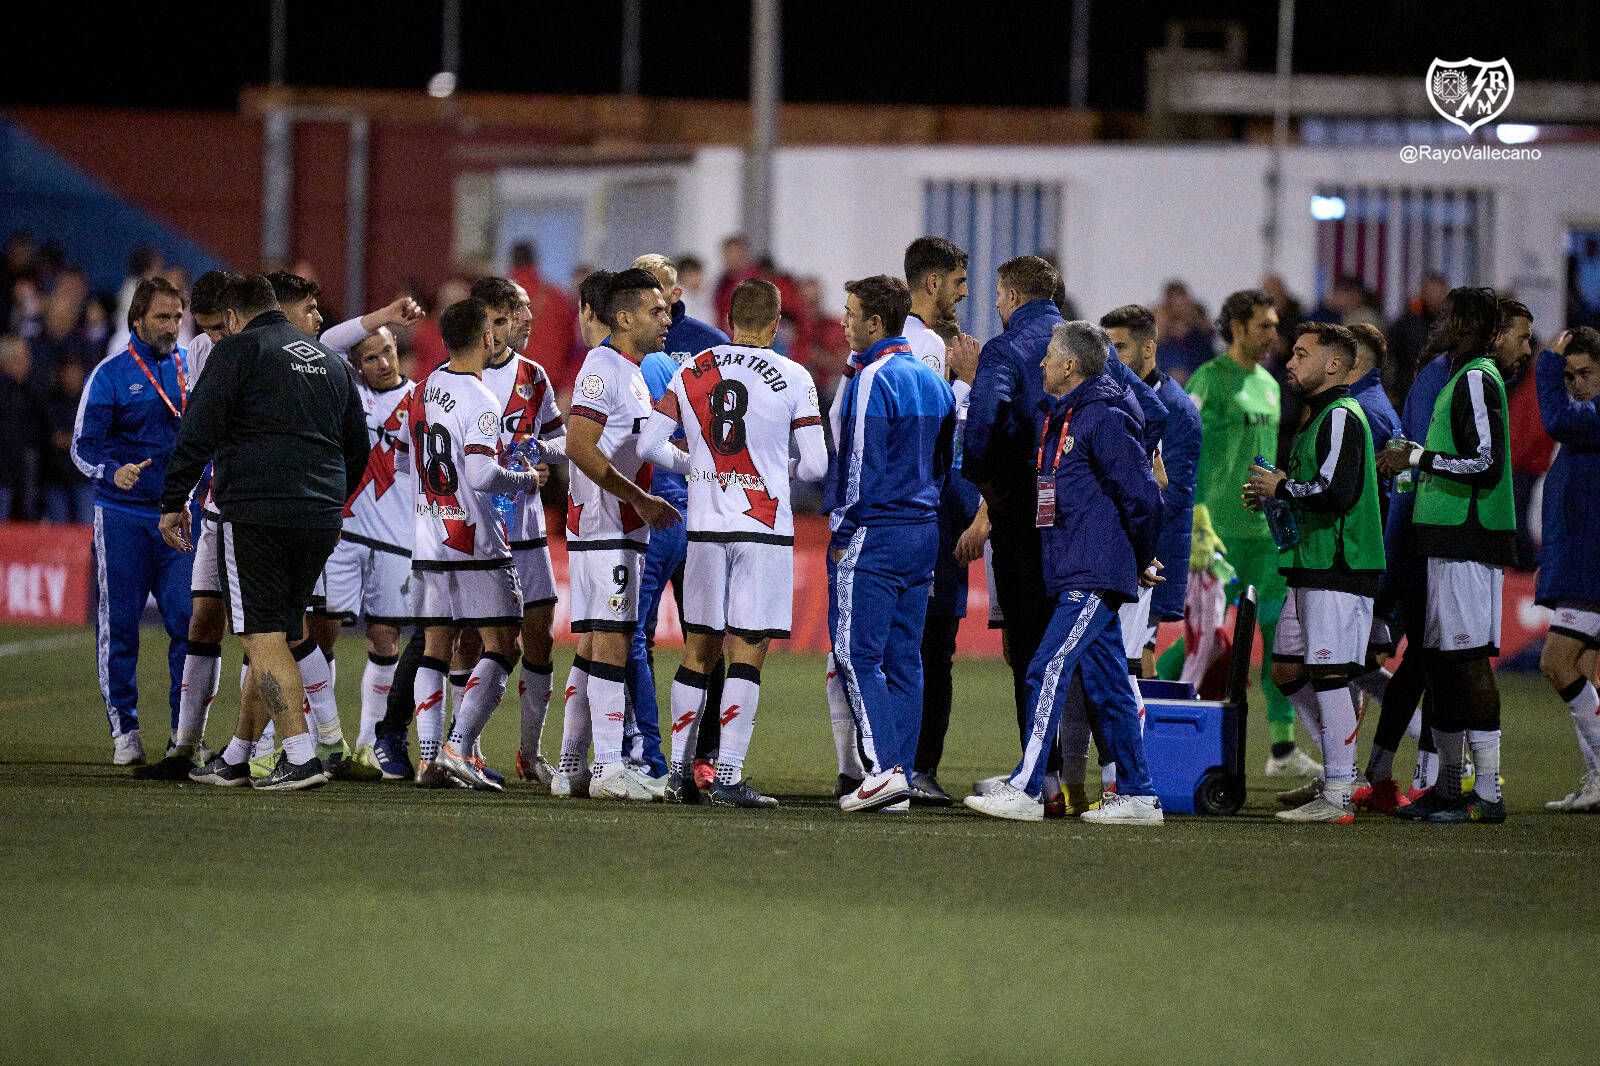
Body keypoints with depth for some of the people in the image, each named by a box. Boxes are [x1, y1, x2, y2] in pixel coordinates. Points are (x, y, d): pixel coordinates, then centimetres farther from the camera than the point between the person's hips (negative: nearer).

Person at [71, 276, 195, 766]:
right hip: (122, 516, -2)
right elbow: (83, 446, -6)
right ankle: (124, 730, 10)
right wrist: (113, 472, -25)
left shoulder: (193, 367, 9)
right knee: (119, 624, 1)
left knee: (187, 621, -6)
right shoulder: (111, 375, -2)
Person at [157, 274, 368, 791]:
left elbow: (199, 432, -8)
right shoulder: (331, 361, 21)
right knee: (274, 636, 13)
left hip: (255, 511, -6)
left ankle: (301, 756, -16)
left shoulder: (237, 350, 0)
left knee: (263, 636, -6)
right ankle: (236, 759, 20)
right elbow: (358, 446, 26)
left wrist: (173, 504, -1)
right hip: (320, 518, 6)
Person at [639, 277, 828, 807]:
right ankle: (728, 777, -7)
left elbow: (649, 445, 4)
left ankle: (678, 772, 12)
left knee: (699, 648, 12)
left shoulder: (691, 372, 5)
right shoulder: (792, 378, -4)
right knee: (748, 651, -2)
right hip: (764, 526, -3)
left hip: (705, 526, 3)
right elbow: (815, 465, -5)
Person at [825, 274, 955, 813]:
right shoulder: (933, 381, 14)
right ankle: (899, 783, 7)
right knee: (903, 658, 8)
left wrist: (843, 532, -7)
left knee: (857, 655, -7)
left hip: (873, 533, -8)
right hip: (923, 535, 8)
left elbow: (860, 463, -15)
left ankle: (883, 768, -17)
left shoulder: (872, 380, -12)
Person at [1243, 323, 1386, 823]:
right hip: (1311, 566, 11)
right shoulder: (1317, 417, 20)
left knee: (1329, 674, -9)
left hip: (1339, 569, -11)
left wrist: (1281, 488, -10)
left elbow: (1336, 491, -24)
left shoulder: (1342, 416, -12)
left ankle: (1337, 795, -7)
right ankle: (1338, 769, 22)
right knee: (1287, 669, 13)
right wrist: (1269, 495, 13)